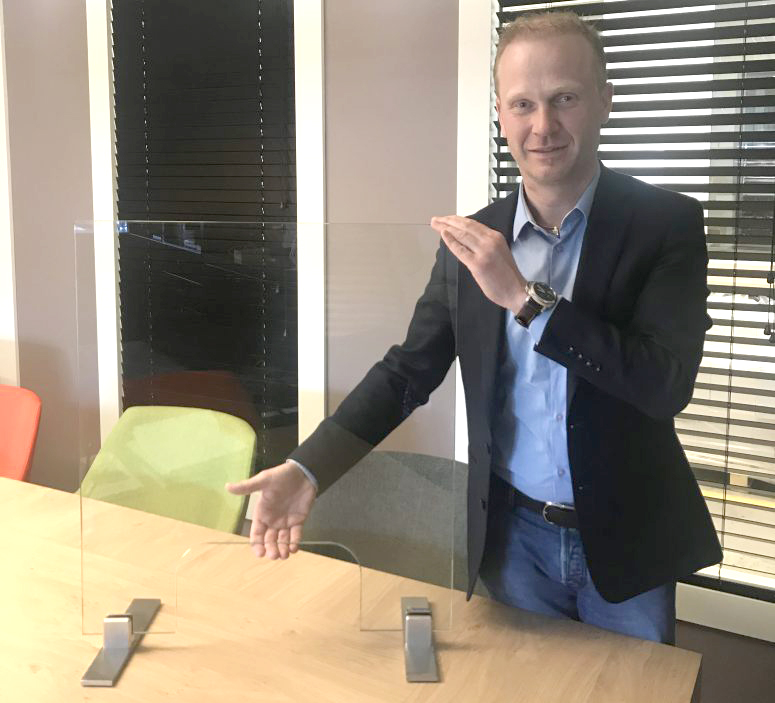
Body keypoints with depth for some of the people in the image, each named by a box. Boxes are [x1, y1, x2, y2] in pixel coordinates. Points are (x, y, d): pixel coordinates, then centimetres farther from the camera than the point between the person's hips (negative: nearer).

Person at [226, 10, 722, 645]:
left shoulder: (667, 223, -12)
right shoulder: (472, 241, -3)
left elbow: (667, 383, -22)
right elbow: (410, 370, -1)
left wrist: (524, 296, -27)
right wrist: (308, 470, -13)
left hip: (628, 539, -1)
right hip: (516, 537, 2)